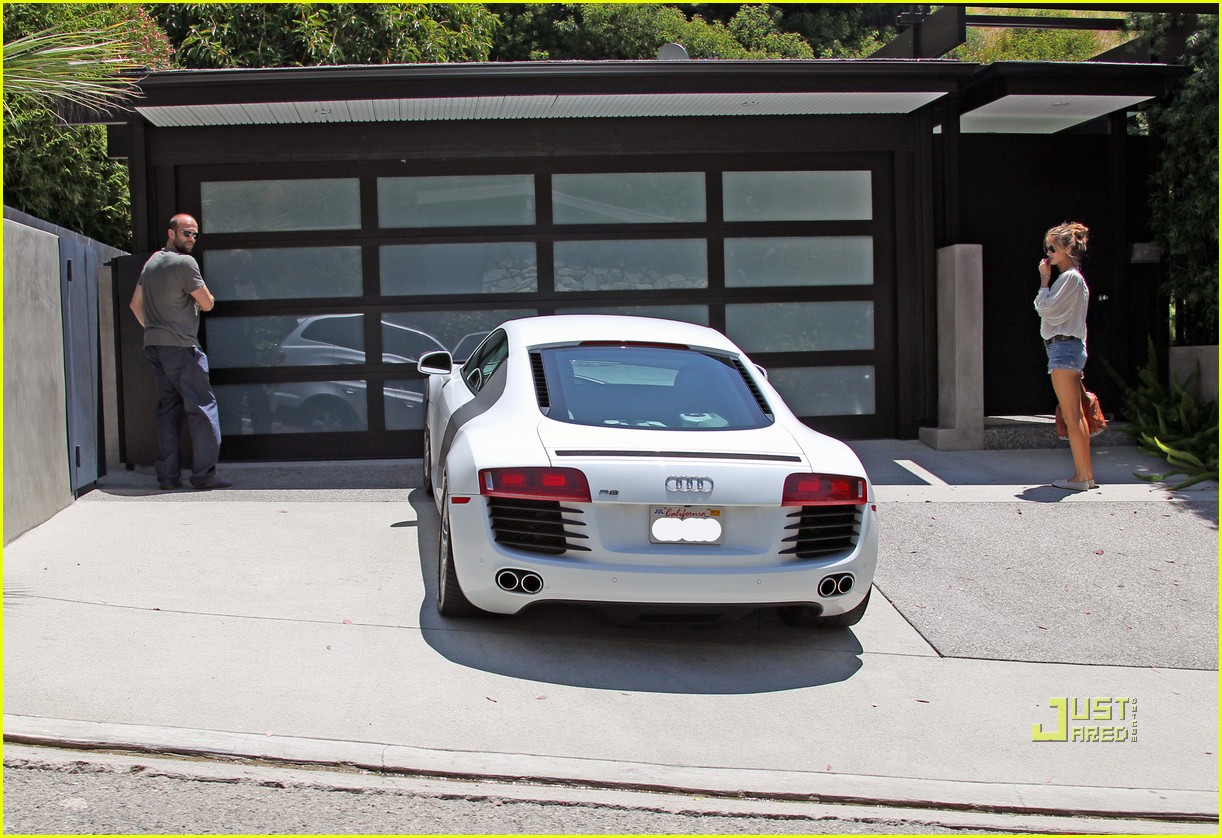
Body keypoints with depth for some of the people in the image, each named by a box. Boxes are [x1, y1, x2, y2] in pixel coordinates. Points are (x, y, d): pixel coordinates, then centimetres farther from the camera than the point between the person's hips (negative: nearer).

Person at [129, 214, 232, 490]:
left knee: (167, 409, 10)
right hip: (180, 346, -9)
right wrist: (206, 293, 14)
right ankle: (204, 474, -7)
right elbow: (207, 304, -6)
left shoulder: (152, 261, 16)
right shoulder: (184, 262, -10)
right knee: (202, 407, -5)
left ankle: (168, 476, 9)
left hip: (154, 344, 9)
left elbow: (135, 304, 23)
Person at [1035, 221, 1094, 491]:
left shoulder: (1071, 277, -10)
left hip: (1063, 347, -10)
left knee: (1071, 416, -10)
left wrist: (1044, 279, -6)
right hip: (1070, 347, 10)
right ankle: (1086, 474, 11)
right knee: (1076, 415, 9)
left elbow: (1045, 307, -13)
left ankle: (1080, 476, -9)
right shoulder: (1071, 278, 20)